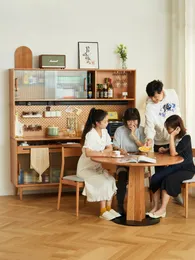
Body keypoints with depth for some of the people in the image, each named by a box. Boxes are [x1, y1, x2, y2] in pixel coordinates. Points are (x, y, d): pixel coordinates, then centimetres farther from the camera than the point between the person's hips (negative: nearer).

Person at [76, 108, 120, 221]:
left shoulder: (104, 131, 2)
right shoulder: (91, 134, -22)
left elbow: (110, 148, 3)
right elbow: (88, 153, -34)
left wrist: (99, 152, -16)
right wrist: (103, 153, -30)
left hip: (97, 166, 7)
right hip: (86, 168, -7)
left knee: (112, 180, -16)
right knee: (104, 182, -24)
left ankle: (109, 207, -6)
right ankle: (103, 211, -12)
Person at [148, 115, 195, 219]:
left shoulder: (186, 138, -16)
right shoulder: (175, 137, 6)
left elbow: (173, 153, -26)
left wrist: (172, 136, -23)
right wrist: (165, 150, 6)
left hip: (186, 169, -7)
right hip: (174, 167, 7)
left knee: (169, 179, -31)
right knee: (155, 178, -16)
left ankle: (163, 209, -21)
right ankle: (155, 207, -13)